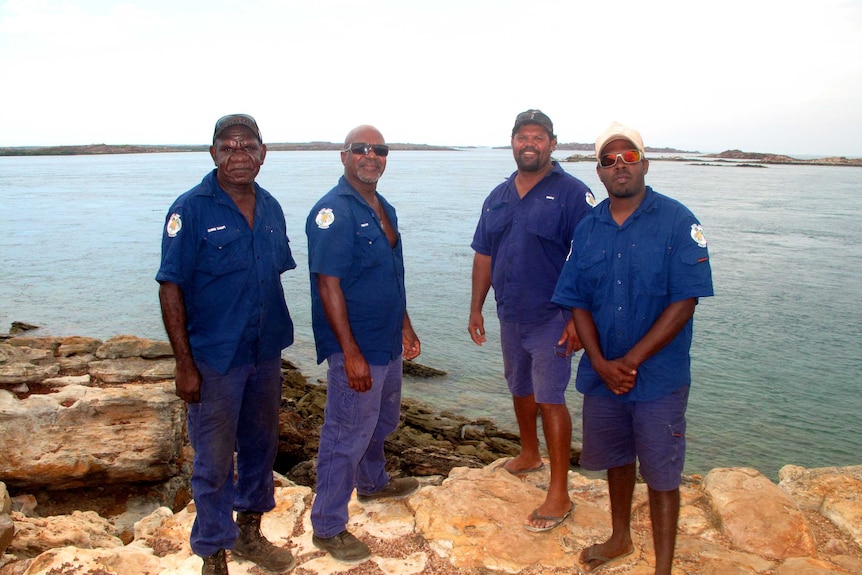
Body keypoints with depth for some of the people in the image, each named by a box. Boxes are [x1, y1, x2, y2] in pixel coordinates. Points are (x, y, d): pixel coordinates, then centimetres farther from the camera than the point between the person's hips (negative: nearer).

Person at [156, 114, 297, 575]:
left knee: (260, 446, 19)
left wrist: (278, 338, 11)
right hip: (215, 359, -6)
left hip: (266, 354, 6)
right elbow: (171, 288, -13)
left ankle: (249, 532, 40)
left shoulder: (270, 208, 5)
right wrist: (184, 364, -15)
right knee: (214, 460, 6)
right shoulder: (191, 209, -12)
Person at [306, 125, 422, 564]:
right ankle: (328, 527, 16)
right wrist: (351, 353, -24)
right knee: (346, 436, 1)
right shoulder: (333, 212, -18)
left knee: (382, 420, 26)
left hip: (388, 343, 9)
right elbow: (329, 284, -22)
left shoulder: (384, 209, 11)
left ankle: (372, 483, 49)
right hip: (355, 348, -9)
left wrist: (405, 326, 20)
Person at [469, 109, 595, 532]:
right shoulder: (498, 198, 9)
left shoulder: (571, 193, -11)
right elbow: (483, 256, 12)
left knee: (550, 400, -4)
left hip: (550, 318, -6)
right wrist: (476, 308, 9)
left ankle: (559, 495, 5)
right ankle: (529, 455, 43)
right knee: (521, 390, 21)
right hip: (510, 316, 6)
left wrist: (578, 318, -21)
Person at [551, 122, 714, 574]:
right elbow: (577, 302, 3)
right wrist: (601, 363, -11)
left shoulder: (677, 222, -10)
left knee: (660, 473, 6)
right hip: (602, 373, 4)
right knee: (616, 459, 20)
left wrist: (631, 360, -17)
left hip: (659, 376, -4)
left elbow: (685, 302, -15)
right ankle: (621, 538, 43)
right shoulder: (588, 228, 3)